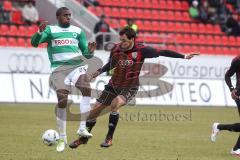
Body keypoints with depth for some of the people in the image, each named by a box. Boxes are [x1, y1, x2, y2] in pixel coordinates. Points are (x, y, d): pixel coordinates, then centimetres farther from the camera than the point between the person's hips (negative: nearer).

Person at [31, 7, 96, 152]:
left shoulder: (78, 31, 15)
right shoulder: (50, 30, 8)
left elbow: (86, 54, 17)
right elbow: (34, 43, -7)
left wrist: (90, 52, -7)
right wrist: (40, 32, -27)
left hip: (76, 65, 2)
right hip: (59, 68, -2)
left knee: (87, 89, -27)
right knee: (62, 102, -10)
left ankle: (83, 128, -24)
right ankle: (62, 138, 5)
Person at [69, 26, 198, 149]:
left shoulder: (141, 50, -17)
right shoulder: (116, 49, -7)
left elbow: (162, 53, -13)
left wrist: (183, 56, -16)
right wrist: (99, 71, 11)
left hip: (130, 88, -4)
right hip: (114, 85, 4)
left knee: (115, 103, -33)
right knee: (94, 111, 3)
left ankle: (109, 139, -19)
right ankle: (83, 138, 27)